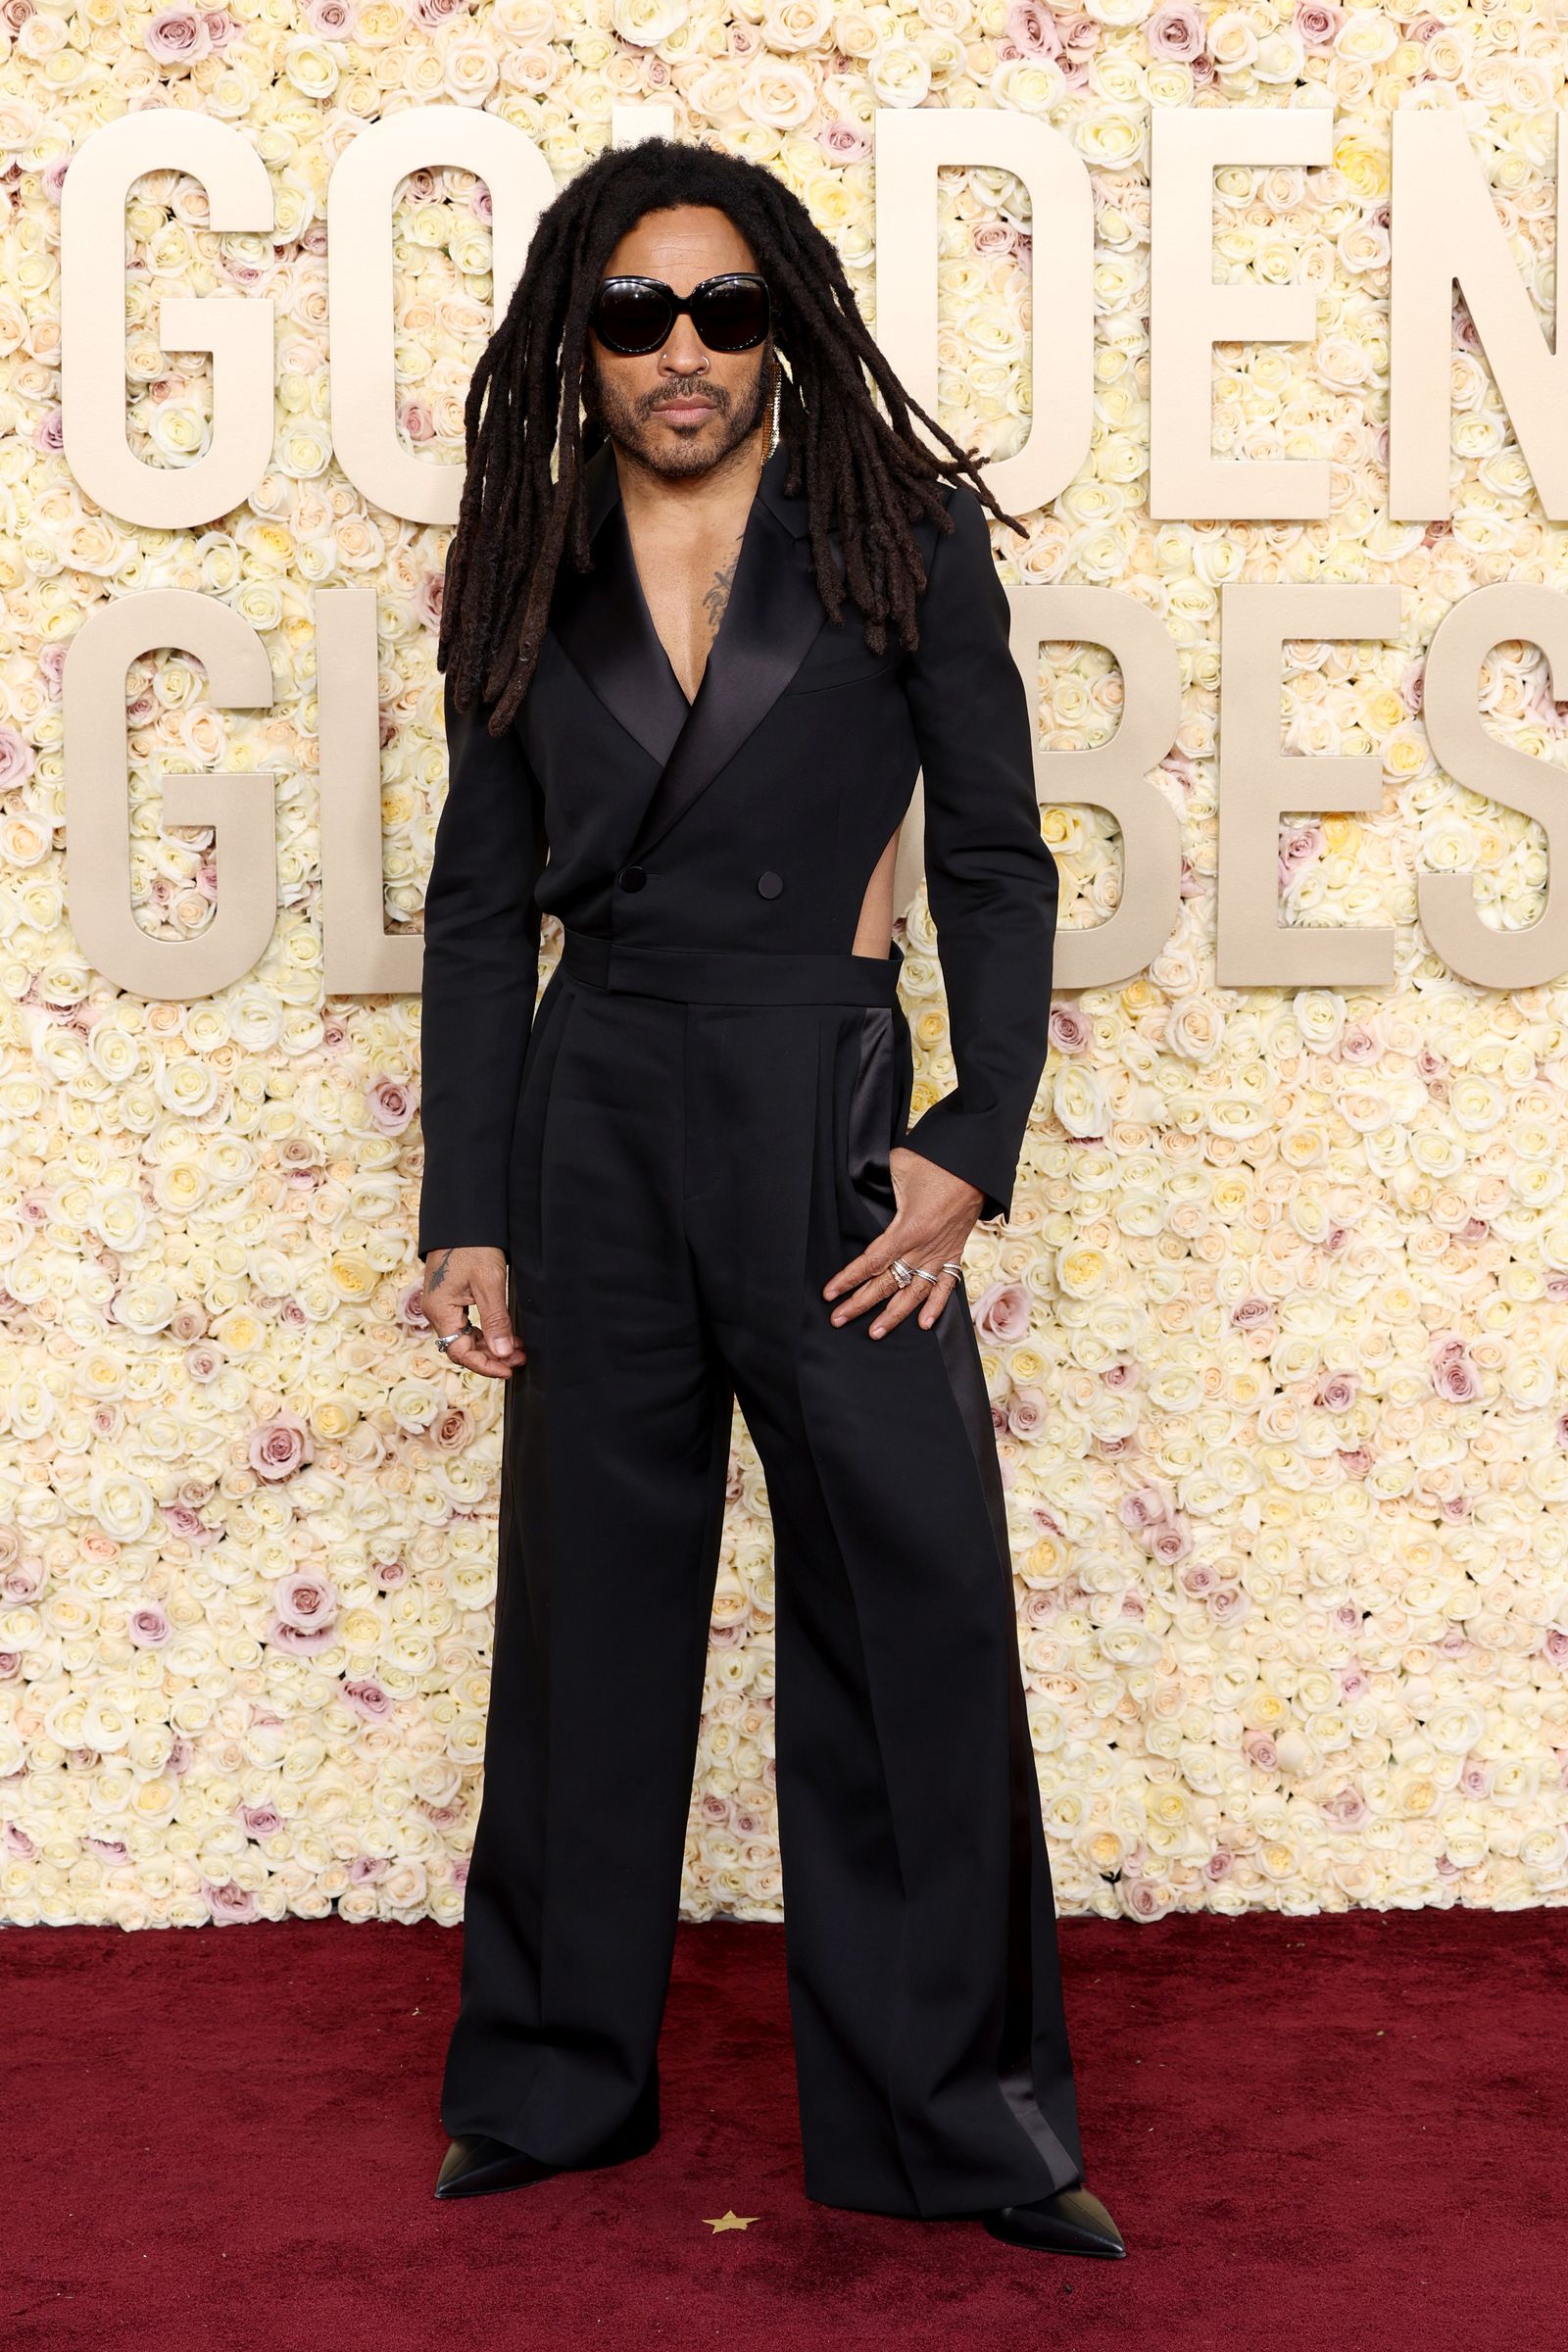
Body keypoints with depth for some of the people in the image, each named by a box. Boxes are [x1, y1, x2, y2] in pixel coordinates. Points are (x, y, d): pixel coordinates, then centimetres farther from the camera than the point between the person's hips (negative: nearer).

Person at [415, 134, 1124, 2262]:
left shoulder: (900, 538, 1)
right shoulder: (529, 584, 7)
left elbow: (996, 859, -1)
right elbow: (481, 909, 7)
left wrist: (975, 1144, -11)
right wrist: (464, 1216, 2)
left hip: (827, 1119, -2)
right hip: (596, 1124, 2)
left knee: (913, 1605, -2)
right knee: (592, 1607, 10)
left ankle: (956, 2120, 13)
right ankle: (554, 2083, 26)